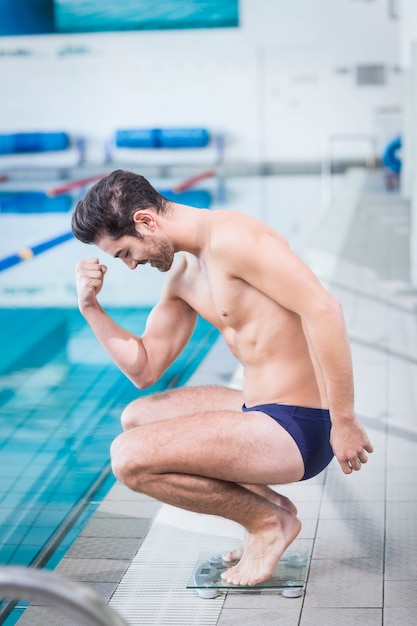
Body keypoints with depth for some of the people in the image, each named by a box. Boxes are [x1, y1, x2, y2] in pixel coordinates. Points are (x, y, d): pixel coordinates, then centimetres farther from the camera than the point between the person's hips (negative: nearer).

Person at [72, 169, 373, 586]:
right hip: (260, 410, 10)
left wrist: (344, 422, -24)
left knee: (129, 458, -19)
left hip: (299, 427, -10)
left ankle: (269, 521, 0)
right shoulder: (182, 273, 13)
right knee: (136, 418, 25)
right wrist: (91, 308, 6)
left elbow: (323, 309, -26)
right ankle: (267, 502, 14)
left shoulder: (229, 237, -17)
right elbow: (145, 370, 18)